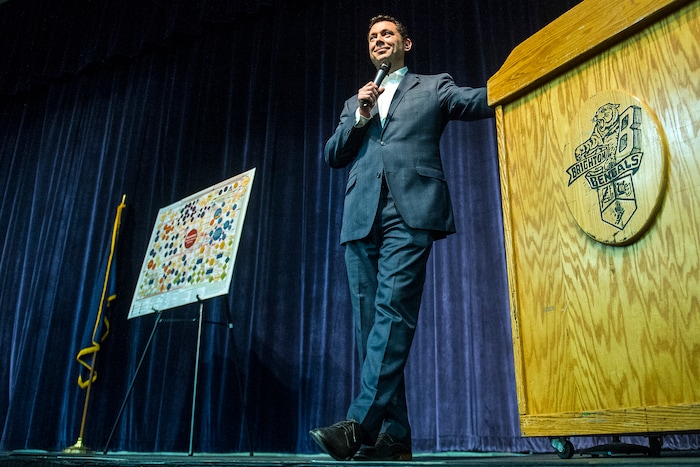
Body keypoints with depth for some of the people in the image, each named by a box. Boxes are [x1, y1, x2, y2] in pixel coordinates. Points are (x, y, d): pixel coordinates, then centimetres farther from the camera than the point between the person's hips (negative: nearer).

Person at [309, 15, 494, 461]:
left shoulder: (433, 87, 19)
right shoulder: (355, 102, 29)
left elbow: (481, 101, 3)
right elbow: (333, 156, 18)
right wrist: (361, 116, 4)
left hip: (410, 211, -4)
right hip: (362, 217, 5)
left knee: (393, 311, -18)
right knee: (371, 322, -1)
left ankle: (360, 423, -21)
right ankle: (394, 436, 3)